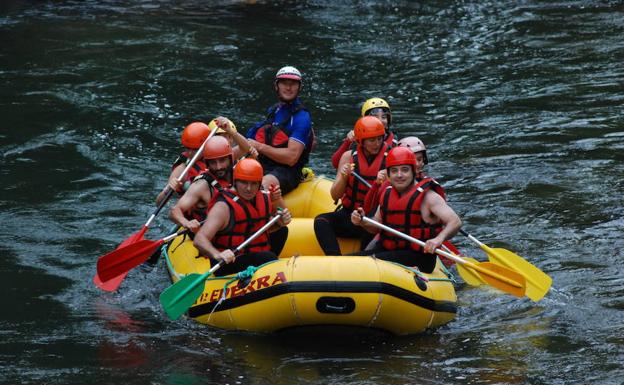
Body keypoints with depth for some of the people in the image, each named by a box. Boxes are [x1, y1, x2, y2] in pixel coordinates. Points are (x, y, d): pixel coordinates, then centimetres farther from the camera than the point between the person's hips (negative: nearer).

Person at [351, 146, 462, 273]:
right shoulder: (387, 194, 12)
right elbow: (376, 227, 22)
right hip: (386, 250, 7)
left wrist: (439, 239, -40)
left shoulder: (427, 197, -10)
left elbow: (455, 222, -20)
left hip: (416, 257, -7)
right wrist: (362, 222, -2)